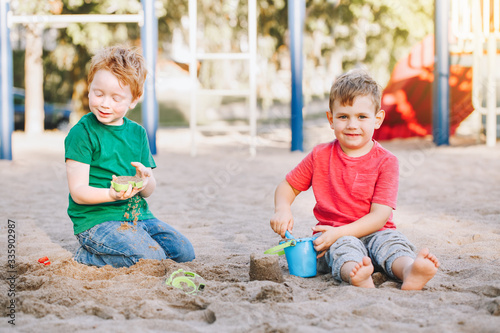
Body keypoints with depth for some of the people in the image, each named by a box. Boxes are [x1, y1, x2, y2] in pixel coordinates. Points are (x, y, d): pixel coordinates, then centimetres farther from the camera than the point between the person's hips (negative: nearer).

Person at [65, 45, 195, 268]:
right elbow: (78, 191, -13)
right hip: (96, 218, -7)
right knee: (151, 258, -25)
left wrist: (145, 181, -14)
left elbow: (149, 191, 10)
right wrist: (111, 194, -31)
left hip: (138, 215, 7)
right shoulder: (82, 134, -8)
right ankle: (86, 257, -4)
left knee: (184, 252, -5)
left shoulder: (137, 133, 11)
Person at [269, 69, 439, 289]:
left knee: (391, 240, -32)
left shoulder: (386, 162, -3)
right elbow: (287, 186, 16)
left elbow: (379, 217, -11)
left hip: (374, 233, 0)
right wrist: (282, 210, -9)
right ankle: (356, 276, -66)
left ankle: (409, 272, -64)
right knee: (345, 246, -34)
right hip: (333, 238, 0)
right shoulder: (320, 156, 5)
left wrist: (339, 232, -23)